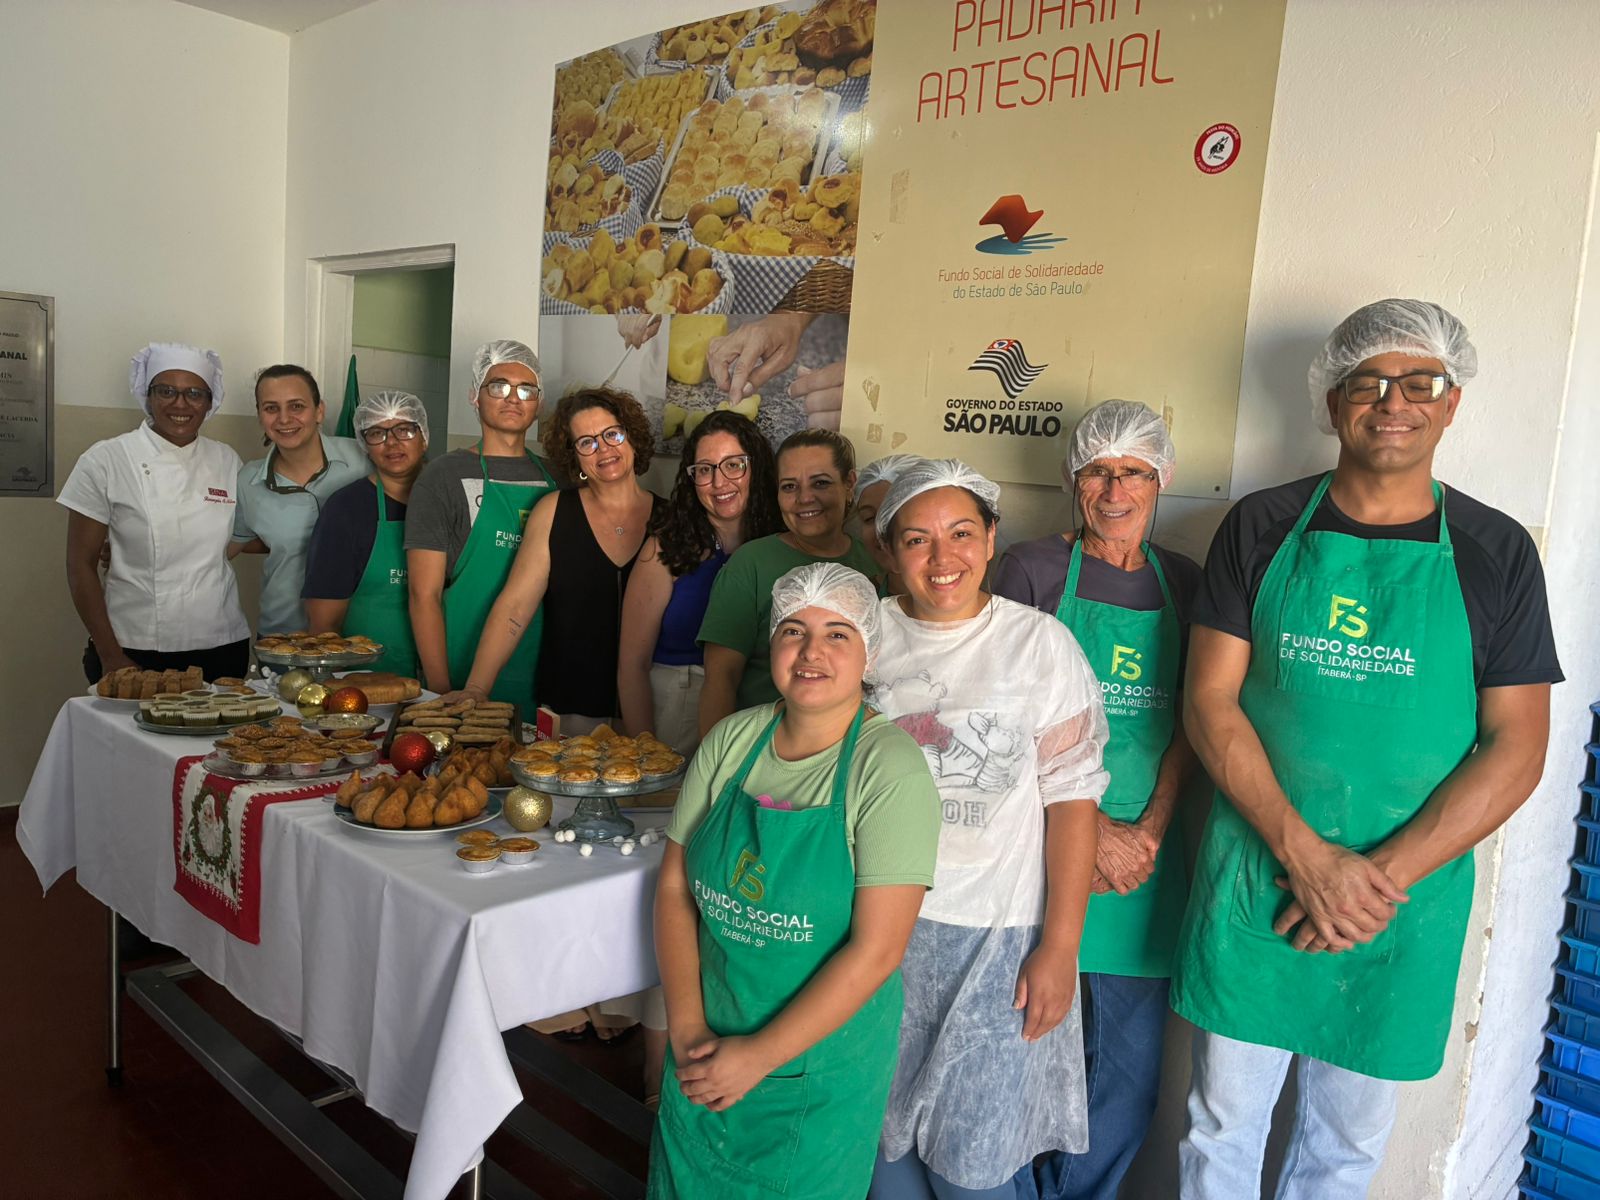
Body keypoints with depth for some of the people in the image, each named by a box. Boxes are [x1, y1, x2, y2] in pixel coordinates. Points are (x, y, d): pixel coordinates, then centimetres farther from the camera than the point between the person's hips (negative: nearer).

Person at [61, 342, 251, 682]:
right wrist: (110, 655, -9)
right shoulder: (104, 461, -4)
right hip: (134, 653, -3)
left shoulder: (227, 461, 5)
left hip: (222, 650, 3)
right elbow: (81, 565, -4)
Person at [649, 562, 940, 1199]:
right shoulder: (730, 741, -5)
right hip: (707, 1051, 4)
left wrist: (760, 1056, -17)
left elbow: (875, 950, -21)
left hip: (820, 1069, -4)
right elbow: (674, 887, 0)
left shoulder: (891, 769, -19)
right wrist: (687, 1029, -8)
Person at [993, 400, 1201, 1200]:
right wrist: (1092, 829, -11)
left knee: (1130, 1077, 10)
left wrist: (1147, 833, -7)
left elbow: (1191, 725, 6)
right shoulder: (1033, 570, -1)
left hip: (1146, 860, 4)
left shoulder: (1185, 584, 10)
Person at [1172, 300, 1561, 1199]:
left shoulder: (1497, 552, 0)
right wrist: (1307, 855, -16)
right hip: (1257, 880, 0)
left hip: (1407, 896, 1)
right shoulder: (1263, 527, -1)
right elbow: (1211, 702, -6)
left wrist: (1383, 875, -15)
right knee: (1224, 1123, 14)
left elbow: (1516, 749, -4)